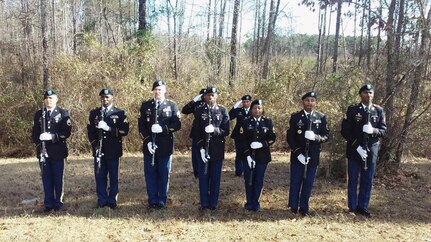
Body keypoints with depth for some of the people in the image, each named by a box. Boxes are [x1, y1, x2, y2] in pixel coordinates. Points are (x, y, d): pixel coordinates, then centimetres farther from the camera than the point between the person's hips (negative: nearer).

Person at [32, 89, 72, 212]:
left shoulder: (63, 114, 2)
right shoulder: (38, 114, 11)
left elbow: (67, 132, -6)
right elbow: (34, 132, 9)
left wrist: (53, 136, -19)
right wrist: (39, 144, -5)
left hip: (58, 152, -2)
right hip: (43, 151, 2)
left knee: (58, 178, 4)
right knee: (46, 178, 5)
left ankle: (58, 202, 15)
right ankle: (48, 203, 14)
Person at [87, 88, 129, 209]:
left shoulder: (120, 113, 3)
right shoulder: (94, 113, 12)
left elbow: (125, 130, -7)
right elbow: (90, 131, 10)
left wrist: (109, 128, -19)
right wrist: (94, 144, -5)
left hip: (113, 150, -2)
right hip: (99, 150, 2)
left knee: (113, 176, 2)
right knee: (100, 176, 5)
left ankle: (112, 200, 14)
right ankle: (102, 200, 17)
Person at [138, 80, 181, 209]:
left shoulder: (172, 105, 5)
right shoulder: (145, 105, 8)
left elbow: (177, 124, -2)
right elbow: (141, 126, 3)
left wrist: (163, 128, -19)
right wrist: (148, 141, -9)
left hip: (165, 146, -1)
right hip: (149, 145, 1)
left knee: (164, 174, 5)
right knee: (150, 174, 5)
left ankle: (162, 201, 16)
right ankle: (152, 201, 16)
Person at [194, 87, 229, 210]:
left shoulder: (223, 111, 3)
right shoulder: (199, 111, 3)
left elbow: (226, 131, -2)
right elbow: (197, 131, 0)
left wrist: (215, 130, -21)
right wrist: (201, 148, -9)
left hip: (217, 150, 0)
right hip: (203, 148, 0)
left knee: (215, 177, 6)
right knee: (203, 177, 5)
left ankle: (213, 203, 17)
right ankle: (204, 203, 16)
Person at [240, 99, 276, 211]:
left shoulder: (268, 122, 3)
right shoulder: (246, 122, -1)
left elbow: (272, 138, 0)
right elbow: (243, 140, -6)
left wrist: (262, 144, -18)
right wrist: (248, 155, -14)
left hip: (262, 156, 1)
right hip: (249, 156, -1)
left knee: (259, 181, 6)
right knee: (249, 180, 5)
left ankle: (255, 202, 20)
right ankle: (249, 202, 20)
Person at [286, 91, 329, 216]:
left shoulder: (321, 117, 5)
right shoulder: (295, 116, 0)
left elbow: (326, 135, 3)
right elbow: (290, 137, -3)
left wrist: (317, 137, -20)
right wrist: (298, 153, -13)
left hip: (313, 156, 1)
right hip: (297, 156, -1)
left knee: (308, 183, 7)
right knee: (295, 183, 4)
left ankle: (304, 208, 20)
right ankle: (293, 207, 18)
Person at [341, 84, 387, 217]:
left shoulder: (379, 110, 5)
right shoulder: (352, 109, -3)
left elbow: (384, 130, 3)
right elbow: (345, 130, -7)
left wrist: (373, 130, -20)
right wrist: (357, 146, -14)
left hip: (371, 151, 2)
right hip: (354, 150, -2)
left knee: (367, 181, 8)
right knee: (353, 180, 6)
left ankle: (362, 207, 20)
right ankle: (352, 207, 17)